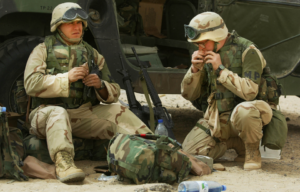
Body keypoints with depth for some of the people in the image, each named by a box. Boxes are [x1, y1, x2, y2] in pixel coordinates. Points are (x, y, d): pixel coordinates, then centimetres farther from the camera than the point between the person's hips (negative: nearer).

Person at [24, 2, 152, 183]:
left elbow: (114, 93, 15)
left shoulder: (93, 54, 18)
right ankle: (63, 163, -58)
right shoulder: (44, 50, 7)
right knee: (58, 114, -38)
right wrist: (66, 78, -19)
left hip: (84, 115, 4)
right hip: (47, 113, -4)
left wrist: (101, 85, -9)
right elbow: (32, 84, -9)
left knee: (118, 112, -15)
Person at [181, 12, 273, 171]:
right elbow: (189, 95, 7)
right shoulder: (207, 56, 5)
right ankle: (238, 144, 10)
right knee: (190, 150, -11)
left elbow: (250, 91, -26)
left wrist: (221, 69, -25)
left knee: (244, 111, -41)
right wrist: (195, 69, -12)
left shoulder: (246, 51, -15)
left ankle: (253, 152, -11)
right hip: (218, 119, 6)